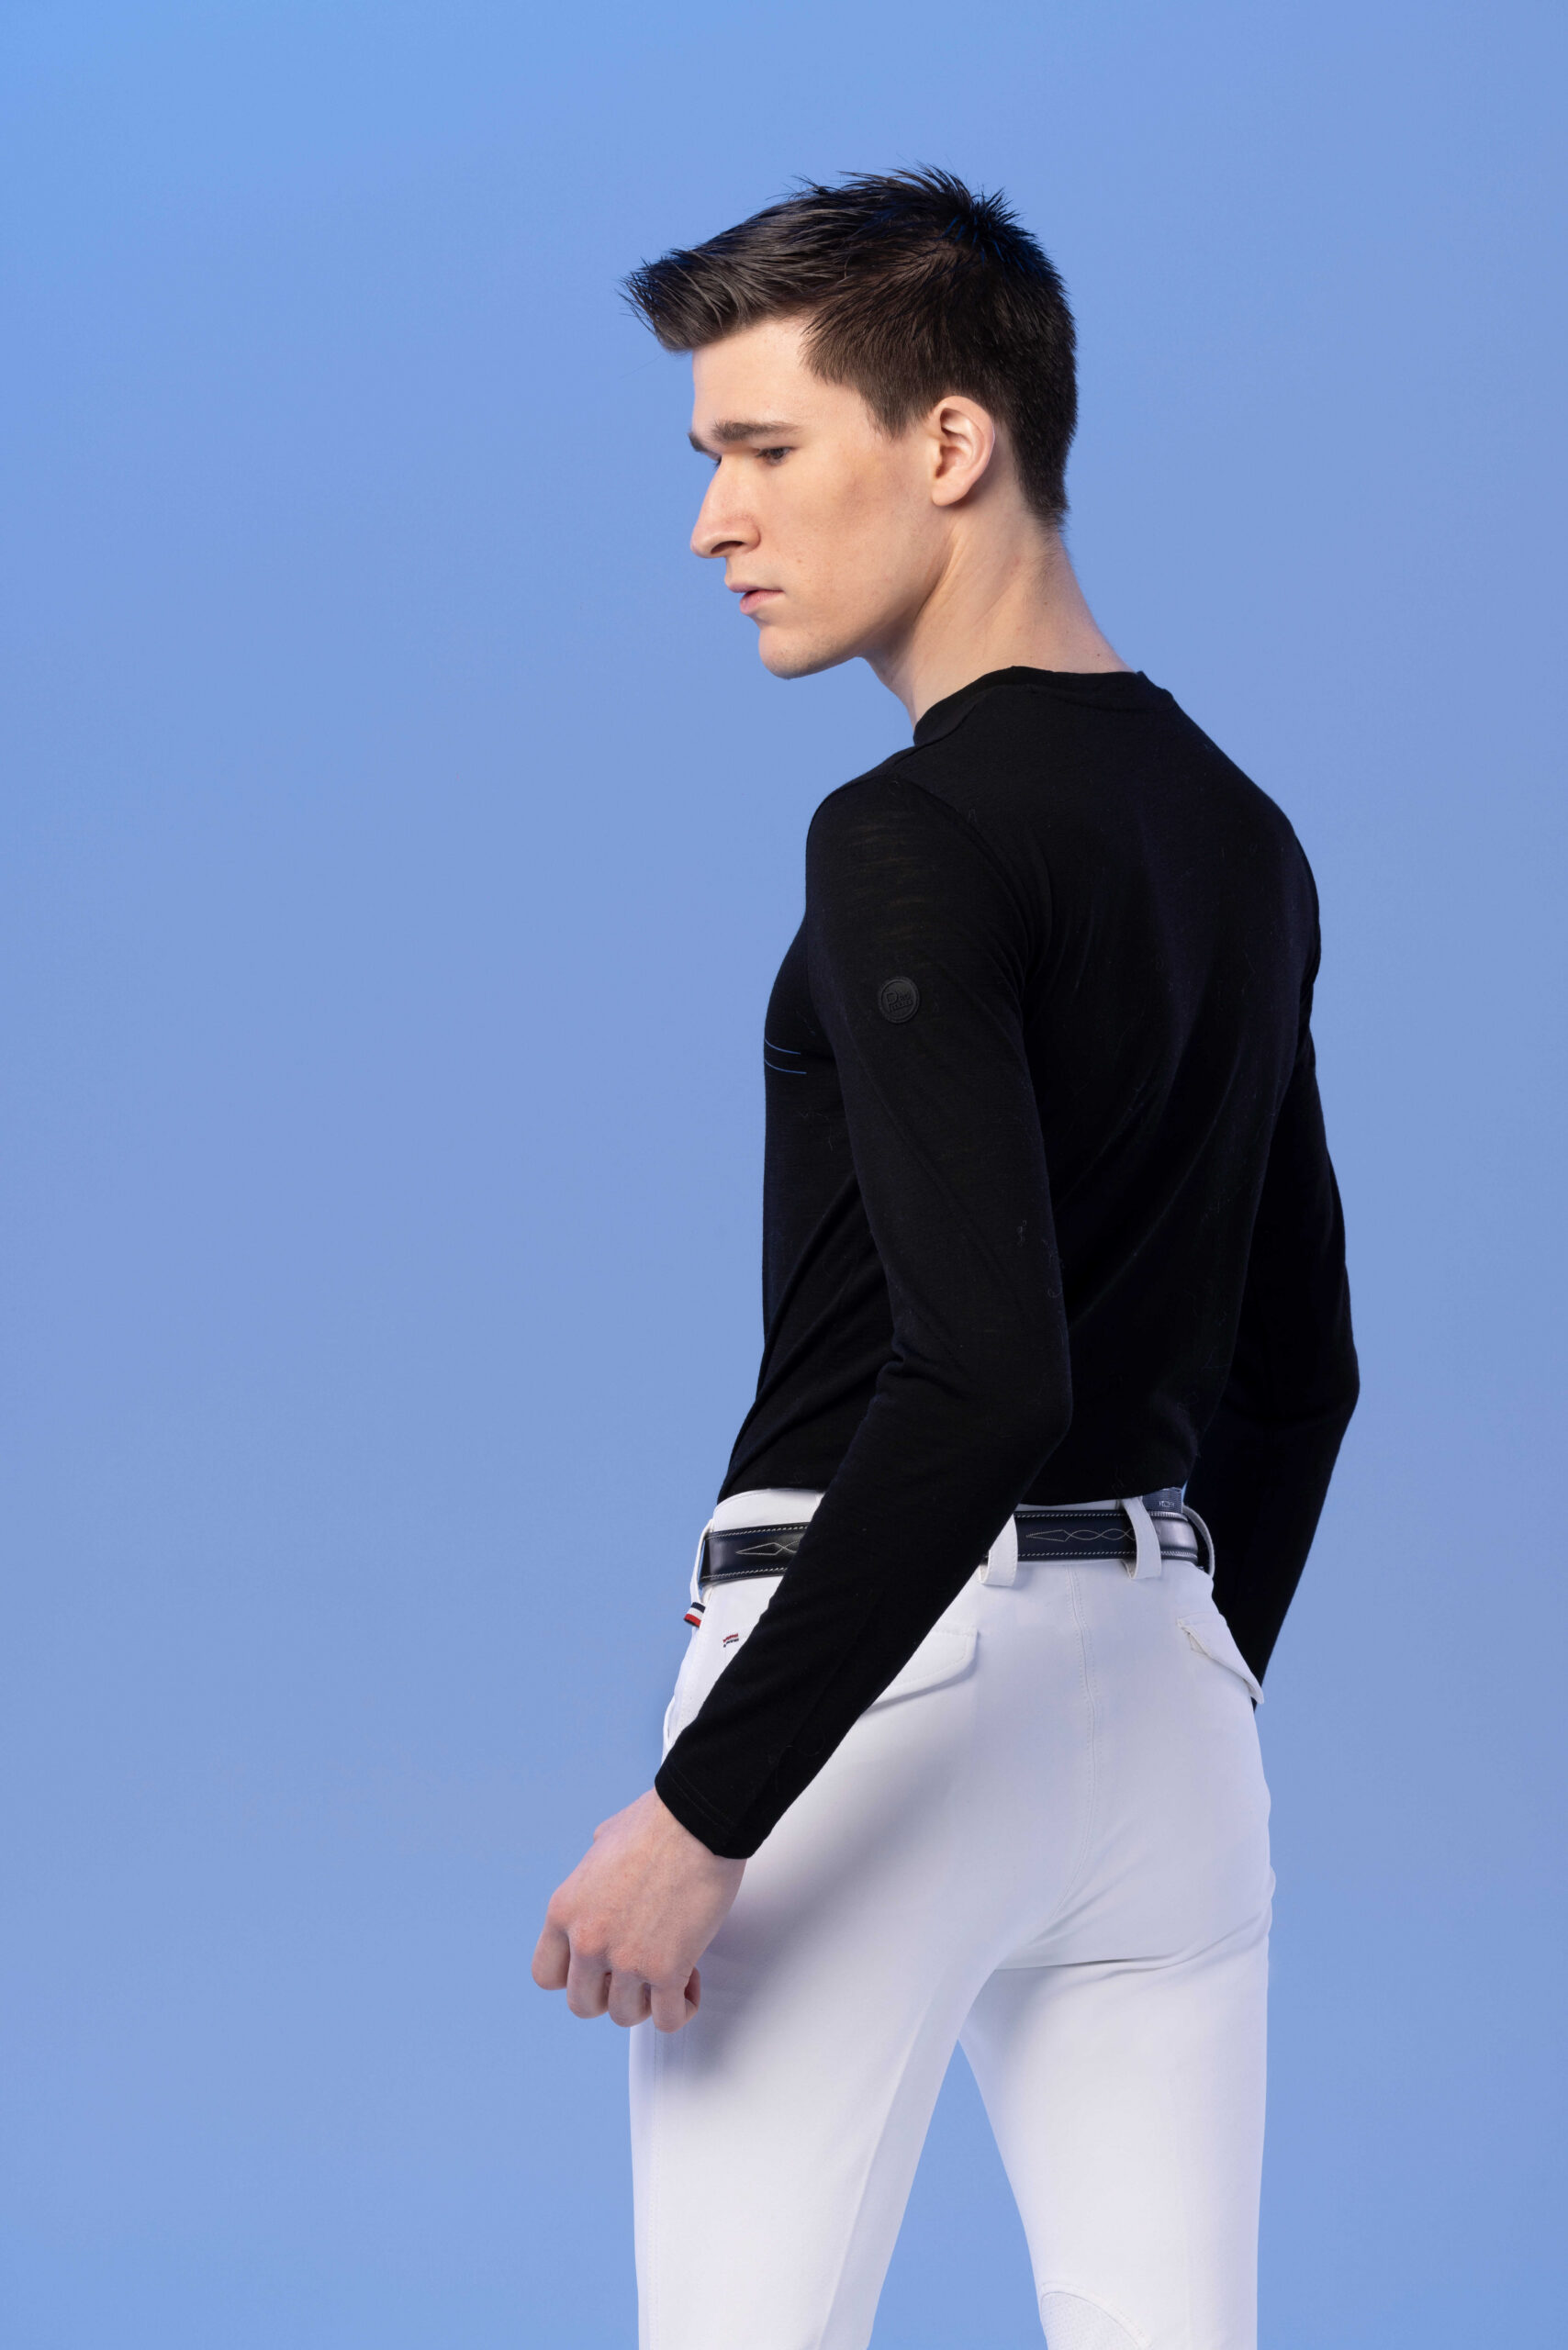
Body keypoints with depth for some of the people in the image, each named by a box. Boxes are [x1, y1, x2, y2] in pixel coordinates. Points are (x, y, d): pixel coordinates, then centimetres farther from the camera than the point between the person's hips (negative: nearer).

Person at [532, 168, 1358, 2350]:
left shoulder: (918, 839, -14)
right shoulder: (1239, 834, 13)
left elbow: (978, 1382, -23)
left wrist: (706, 1808, -21)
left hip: (891, 1662, -8)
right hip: (1161, 1664, 8)